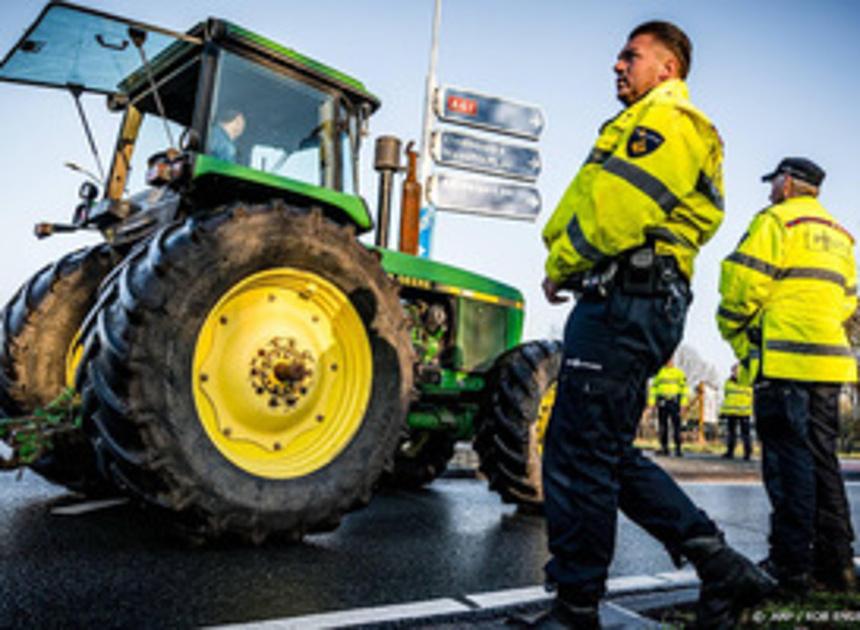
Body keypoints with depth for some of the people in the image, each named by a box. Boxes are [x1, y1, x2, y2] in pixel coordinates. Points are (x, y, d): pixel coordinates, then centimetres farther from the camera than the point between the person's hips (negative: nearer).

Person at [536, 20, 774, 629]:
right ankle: (721, 566, 16)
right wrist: (577, 271, 10)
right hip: (627, 302, 11)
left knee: (580, 454, -7)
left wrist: (562, 266, -3)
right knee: (608, 454, 13)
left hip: (626, 298, -11)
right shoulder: (652, 126, 31)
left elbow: (617, 205, -16)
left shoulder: (663, 118, -2)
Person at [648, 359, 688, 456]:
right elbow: (653, 387, 13)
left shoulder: (679, 373, 7)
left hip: (674, 402, -2)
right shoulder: (658, 373, 12)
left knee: (676, 425, -7)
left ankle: (678, 448, -3)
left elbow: (684, 387, 4)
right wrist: (651, 402, 5)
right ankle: (664, 447, 7)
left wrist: (683, 402, -6)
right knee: (662, 426, 2)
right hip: (662, 402, 2)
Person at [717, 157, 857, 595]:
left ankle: (792, 567, -3)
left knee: (788, 460, -6)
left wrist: (737, 336, 2)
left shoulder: (777, 220, -2)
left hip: (784, 359, -8)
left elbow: (743, 282, -11)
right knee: (822, 459, 12)